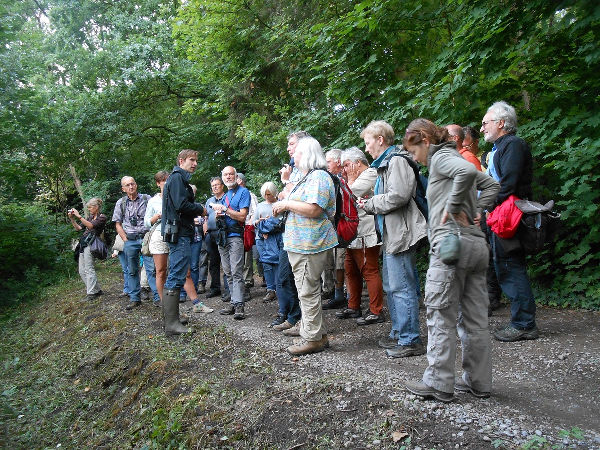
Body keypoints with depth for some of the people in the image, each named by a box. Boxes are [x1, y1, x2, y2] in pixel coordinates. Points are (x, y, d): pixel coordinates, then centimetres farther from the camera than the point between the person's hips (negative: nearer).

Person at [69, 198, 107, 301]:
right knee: (82, 271, 8)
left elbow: (91, 226, -19)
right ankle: (96, 290, 14)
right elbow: (79, 228, 19)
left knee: (88, 269, -10)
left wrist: (79, 216, -19)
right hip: (83, 244, 9)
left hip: (90, 244, -9)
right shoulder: (90, 217, 21)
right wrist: (72, 219, 6)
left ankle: (92, 293, -3)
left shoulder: (102, 217, -3)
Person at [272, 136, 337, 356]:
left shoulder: (318, 177, -13)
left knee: (308, 290, -5)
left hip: (310, 244, -11)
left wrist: (287, 204, -14)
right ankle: (317, 333, 26)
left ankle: (312, 338, 4)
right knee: (307, 289, 15)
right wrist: (284, 206, 17)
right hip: (300, 243, 11)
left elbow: (314, 209, -25)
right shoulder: (307, 177, 21)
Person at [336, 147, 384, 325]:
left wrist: (351, 178, -2)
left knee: (370, 271, -7)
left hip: (366, 234, -11)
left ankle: (376, 312, -1)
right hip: (354, 234, 11)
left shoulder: (370, 174, -8)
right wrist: (351, 177, 14)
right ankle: (353, 308, 26)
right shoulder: (360, 177, 23)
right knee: (351, 270, 15)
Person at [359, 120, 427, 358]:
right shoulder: (385, 164, 20)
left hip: (401, 234, -11)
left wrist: (370, 204, -11)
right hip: (390, 234, 11)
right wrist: (370, 204, 8)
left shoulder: (397, 161, -11)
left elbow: (398, 196, -24)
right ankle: (398, 334, 27)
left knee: (402, 288, -6)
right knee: (391, 287, 16)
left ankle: (410, 341, 3)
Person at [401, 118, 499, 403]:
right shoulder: (452, 158, 20)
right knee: (475, 318, 12)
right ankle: (478, 382, 22)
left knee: (441, 317, 0)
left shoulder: (441, 157, -5)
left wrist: (453, 207, -17)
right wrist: (477, 210, 14)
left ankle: (438, 384, 8)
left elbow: (468, 171, -26)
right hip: (477, 244, 9)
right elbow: (491, 185, 27)